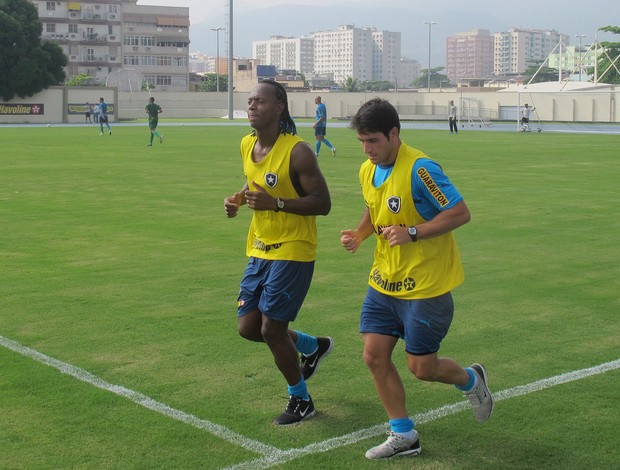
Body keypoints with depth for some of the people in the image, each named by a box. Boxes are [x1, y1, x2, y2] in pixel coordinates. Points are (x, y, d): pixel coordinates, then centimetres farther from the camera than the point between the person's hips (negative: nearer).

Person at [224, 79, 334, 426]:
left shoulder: (297, 151, -18)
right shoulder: (247, 146, 5)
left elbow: (323, 203, -17)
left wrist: (276, 203, -28)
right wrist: (239, 199, 2)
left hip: (293, 251, -8)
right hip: (259, 250, 8)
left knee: (272, 329, -5)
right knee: (248, 327, 9)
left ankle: (301, 402, 18)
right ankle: (313, 346, 36)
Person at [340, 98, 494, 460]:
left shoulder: (419, 169, -21)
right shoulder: (368, 170, 4)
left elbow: (461, 213, -20)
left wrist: (412, 233, -27)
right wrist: (359, 234, 1)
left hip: (425, 285, -7)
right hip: (384, 282, 8)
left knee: (422, 368, 0)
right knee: (375, 356, 2)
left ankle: (471, 380, 33)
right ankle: (404, 436, 18)